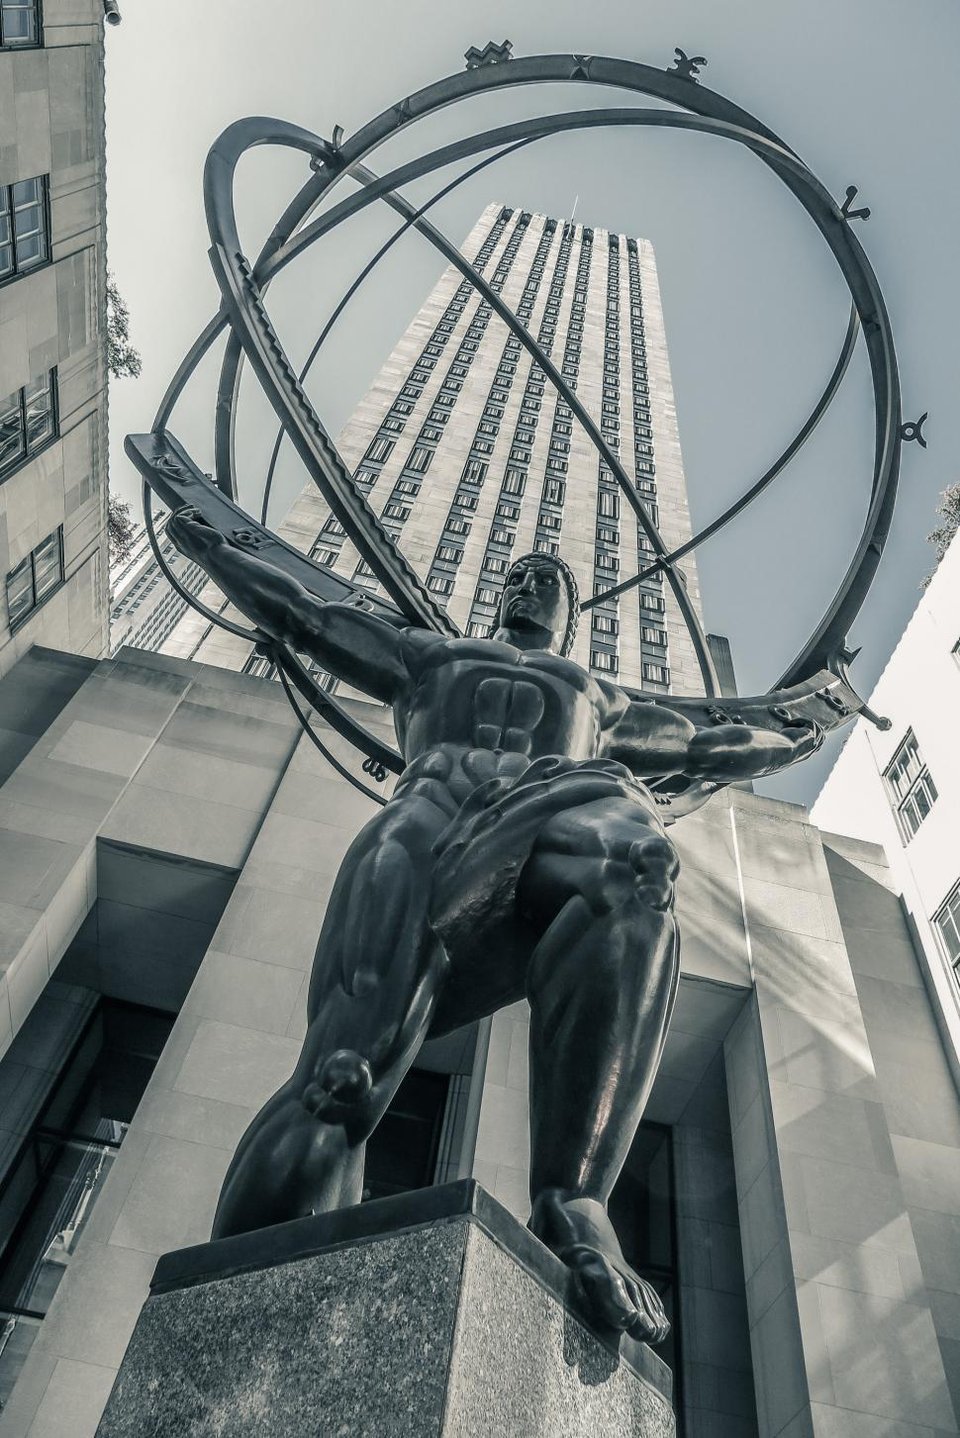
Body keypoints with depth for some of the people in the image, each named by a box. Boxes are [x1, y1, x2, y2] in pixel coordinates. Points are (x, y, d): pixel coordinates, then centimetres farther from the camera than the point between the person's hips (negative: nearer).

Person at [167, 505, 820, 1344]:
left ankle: (572, 1201, -43)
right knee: (346, 1071, -27)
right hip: (435, 807, 0)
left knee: (633, 872, -41)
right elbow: (301, 617, 47)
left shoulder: (602, 699, 45)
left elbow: (706, 749, 56)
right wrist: (212, 549, 53)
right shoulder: (431, 658, 42)